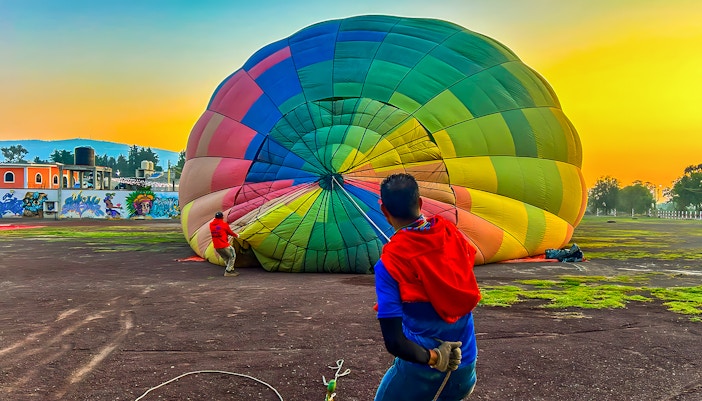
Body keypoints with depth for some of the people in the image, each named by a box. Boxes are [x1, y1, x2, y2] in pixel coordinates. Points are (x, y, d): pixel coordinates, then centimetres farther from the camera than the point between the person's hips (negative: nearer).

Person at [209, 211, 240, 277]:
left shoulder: (211, 225, 5)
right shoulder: (224, 225, -9)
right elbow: (230, 232, 5)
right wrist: (236, 235, 25)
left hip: (216, 247, 6)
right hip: (224, 246, -6)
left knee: (226, 259, 21)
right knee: (232, 257, 10)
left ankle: (231, 270, 25)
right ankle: (228, 271, 5)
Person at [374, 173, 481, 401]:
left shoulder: (389, 262, -21)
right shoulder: (451, 232, -8)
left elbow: (394, 342, -25)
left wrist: (434, 358, -13)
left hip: (422, 371, -4)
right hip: (466, 363, 5)